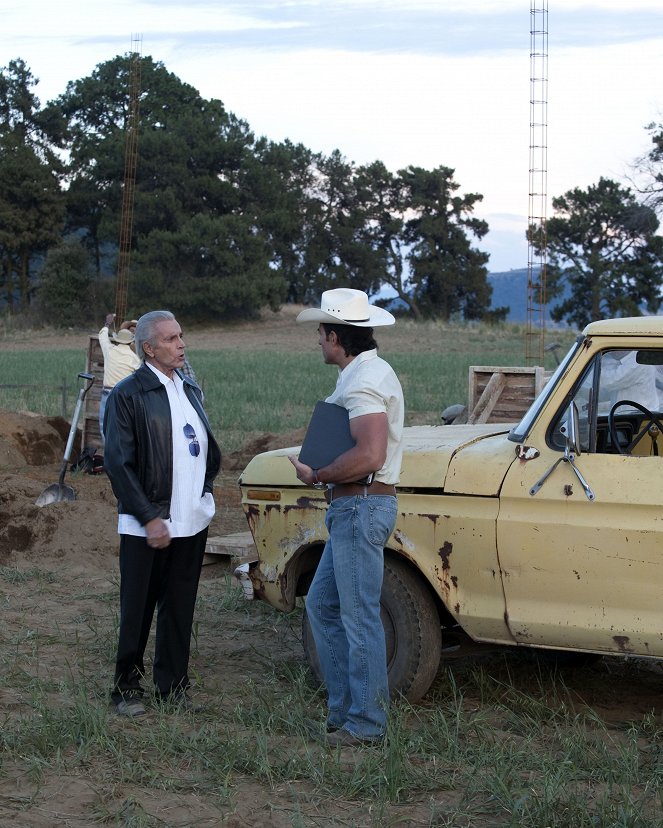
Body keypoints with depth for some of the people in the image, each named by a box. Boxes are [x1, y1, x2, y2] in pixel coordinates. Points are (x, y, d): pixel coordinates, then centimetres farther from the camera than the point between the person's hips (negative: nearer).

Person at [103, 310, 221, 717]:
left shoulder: (189, 388, 12)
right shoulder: (128, 394, -9)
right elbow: (119, 464, -12)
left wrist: (206, 489, 11)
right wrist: (149, 519, -15)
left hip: (192, 522, 6)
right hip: (147, 527, -6)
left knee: (180, 609, 12)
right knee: (137, 612, 4)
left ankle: (173, 685, 24)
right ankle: (128, 689, 16)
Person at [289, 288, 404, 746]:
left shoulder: (363, 382, -17)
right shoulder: (373, 370, 16)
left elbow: (370, 456, -29)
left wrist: (316, 476, -16)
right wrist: (322, 469, 8)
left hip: (361, 506, -11)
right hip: (355, 508, 11)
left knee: (359, 616, -4)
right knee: (323, 603, 16)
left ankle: (365, 722, 4)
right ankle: (345, 706, 22)